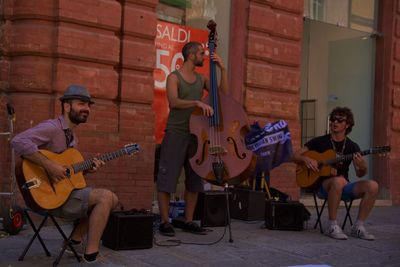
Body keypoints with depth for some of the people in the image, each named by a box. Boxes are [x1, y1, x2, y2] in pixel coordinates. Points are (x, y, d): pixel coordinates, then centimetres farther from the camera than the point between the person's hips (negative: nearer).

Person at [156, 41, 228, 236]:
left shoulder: (202, 79, 13)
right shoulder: (174, 77, -4)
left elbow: (223, 94, 6)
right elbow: (173, 102, -20)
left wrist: (222, 69, 0)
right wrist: (197, 102, -31)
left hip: (196, 133, 6)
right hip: (175, 133, -6)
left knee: (194, 180, 7)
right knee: (167, 178, -4)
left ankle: (188, 221, 15)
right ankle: (164, 222, 3)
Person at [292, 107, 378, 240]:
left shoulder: (352, 146, 7)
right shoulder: (319, 142, 3)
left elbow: (359, 174, -3)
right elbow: (295, 156, 6)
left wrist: (362, 166, -26)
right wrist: (306, 159, -15)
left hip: (344, 188, 3)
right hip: (323, 185, -3)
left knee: (372, 186, -23)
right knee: (339, 181, -38)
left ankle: (358, 227, -13)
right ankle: (332, 226, -26)